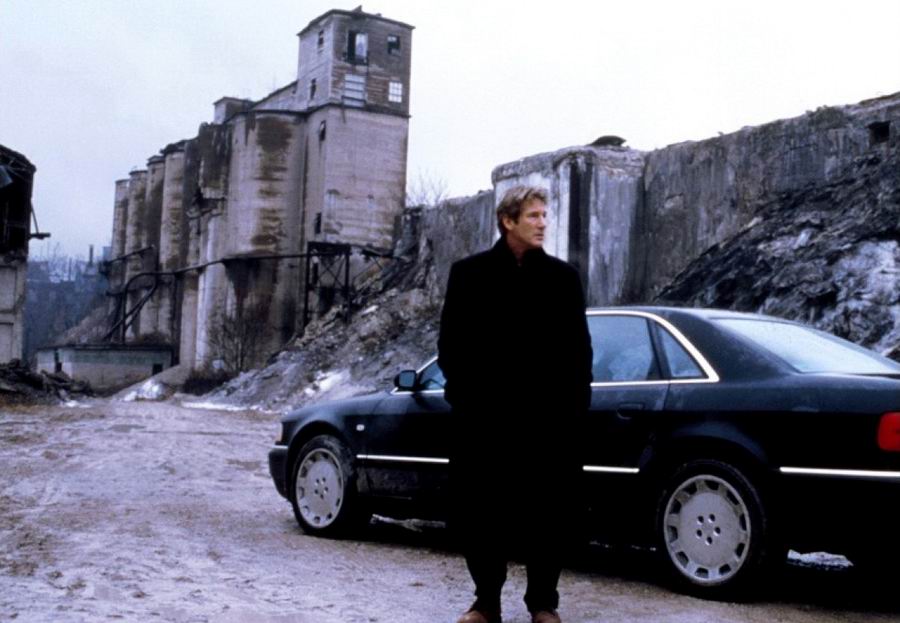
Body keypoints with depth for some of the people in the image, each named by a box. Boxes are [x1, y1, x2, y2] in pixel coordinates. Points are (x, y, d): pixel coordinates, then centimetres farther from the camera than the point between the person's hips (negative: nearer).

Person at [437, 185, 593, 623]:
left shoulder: (562, 276, 7)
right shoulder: (470, 273, 4)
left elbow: (578, 347, 7)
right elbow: (451, 342, 4)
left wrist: (573, 403, -1)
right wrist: (463, 394, -5)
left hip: (547, 418, 1)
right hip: (483, 416, 0)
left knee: (548, 513, 5)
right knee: (478, 510, 5)